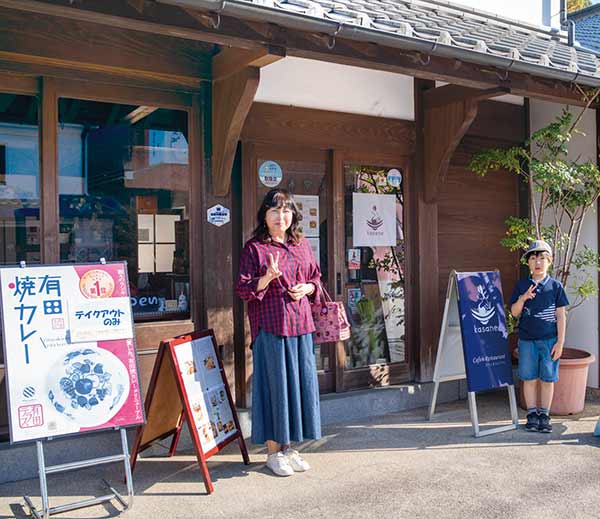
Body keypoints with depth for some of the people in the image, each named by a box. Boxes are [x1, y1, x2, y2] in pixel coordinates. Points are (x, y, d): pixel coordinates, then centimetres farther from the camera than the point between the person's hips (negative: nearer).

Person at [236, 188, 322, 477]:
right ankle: (272, 451, 12)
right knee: (274, 383, -1)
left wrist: (307, 288, -2)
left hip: (300, 324, 5)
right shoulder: (254, 248, -3)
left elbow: (316, 278, 19)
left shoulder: (302, 245, 12)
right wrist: (267, 278, -23)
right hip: (269, 326, -5)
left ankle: (287, 446, 22)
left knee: (300, 382, 7)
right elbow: (243, 290, -7)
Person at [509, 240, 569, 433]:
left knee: (547, 379, 7)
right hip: (527, 339, 1)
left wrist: (560, 342, -4)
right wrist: (523, 298, -17)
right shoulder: (521, 285, 3)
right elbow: (514, 312, 3)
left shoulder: (555, 286, 0)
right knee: (529, 379, 7)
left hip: (549, 340, -1)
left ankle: (544, 415, 19)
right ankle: (532, 414, 19)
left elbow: (561, 316, 1)